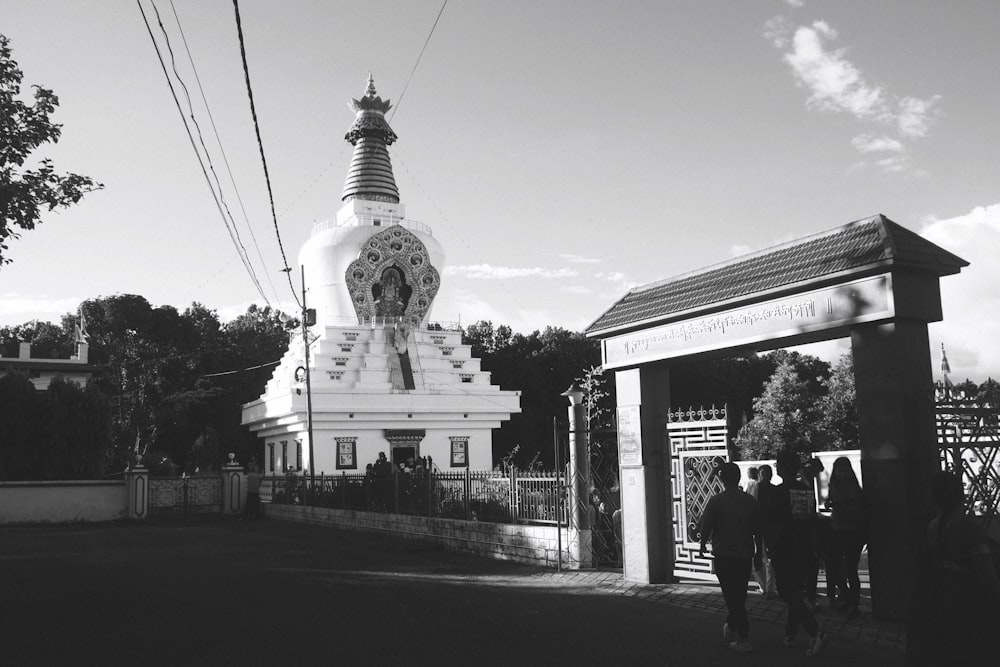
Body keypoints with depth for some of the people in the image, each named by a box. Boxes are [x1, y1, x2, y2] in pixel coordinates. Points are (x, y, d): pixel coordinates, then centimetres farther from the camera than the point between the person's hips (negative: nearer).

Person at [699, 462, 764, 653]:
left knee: (732, 596, 0)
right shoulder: (750, 501, 0)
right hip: (745, 555, 4)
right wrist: (758, 554, 16)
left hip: (724, 555, -4)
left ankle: (744, 639, -3)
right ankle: (731, 626, 36)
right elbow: (757, 531, 5)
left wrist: (702, 545, 13)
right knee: (740, 594, 19)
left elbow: (706, 526, -7)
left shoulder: (716, 501, -12)